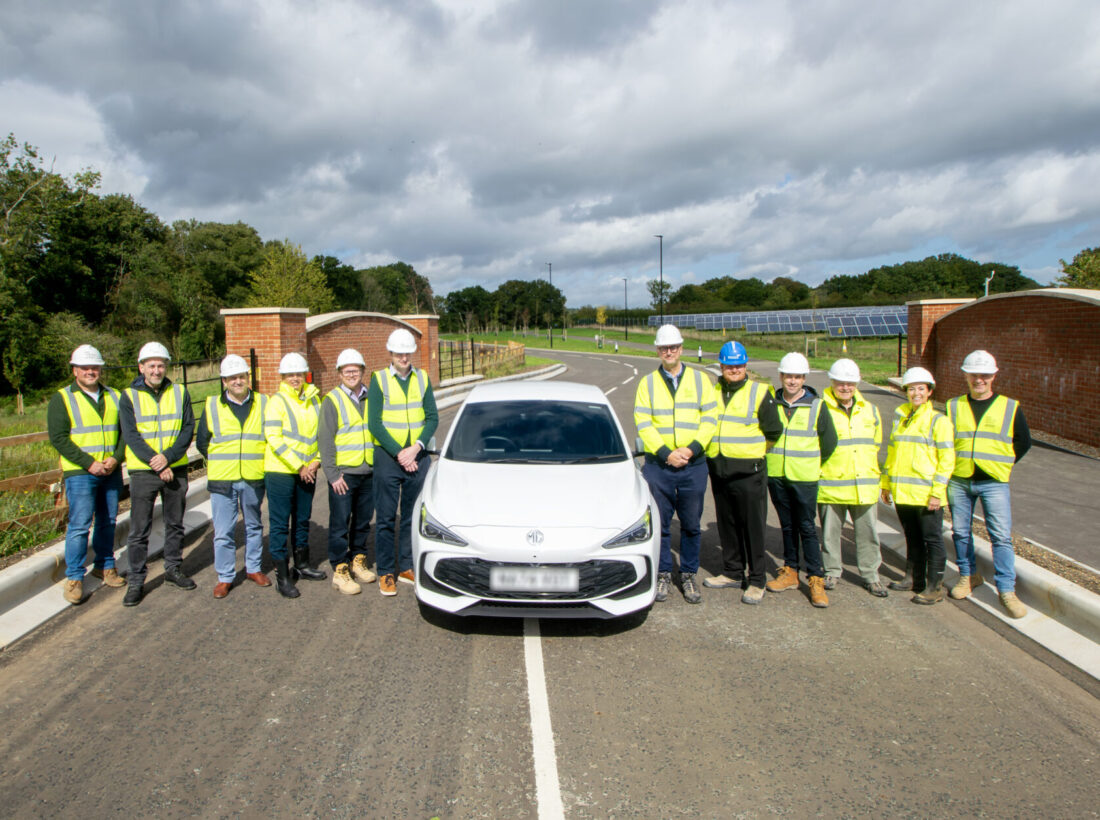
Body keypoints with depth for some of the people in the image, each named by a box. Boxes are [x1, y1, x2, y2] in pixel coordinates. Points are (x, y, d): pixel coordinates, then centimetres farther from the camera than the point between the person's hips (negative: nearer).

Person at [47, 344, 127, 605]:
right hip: (80, 473, -4)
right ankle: (74, 578, 4)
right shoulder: (62, 399, -1)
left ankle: (104, 566, 27)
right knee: (80, 525, -5)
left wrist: (115, 458, -9)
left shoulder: (114, 397, 11)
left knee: (108, 522, 12)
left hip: (111, 472, 4)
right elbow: (58, 438, -8)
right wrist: (89, 463, -15)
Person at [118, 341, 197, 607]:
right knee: (139, 530, 0)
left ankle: (173, 569, 28)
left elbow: (188, 429, -3)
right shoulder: (129, 396, -2)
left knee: (175, 524, 13)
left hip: (176, 469, 2)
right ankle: (135, 582, 10)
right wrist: (157, 464, -17)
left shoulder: (180, 393, 4)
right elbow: (131, 436, -9)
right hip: (143, 471, -2)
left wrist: (168, 456, -17)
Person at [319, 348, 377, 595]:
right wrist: (332, 474, -11)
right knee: (340, 523, -1)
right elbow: (325, 440, -6)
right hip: (343, 474, -4)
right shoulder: (332, 400, -3)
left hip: (369, 472, 4)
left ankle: (358, 560, 27)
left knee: (363, 521, 13)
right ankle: (340, 569, 7)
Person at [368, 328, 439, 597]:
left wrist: (416, 447, -11)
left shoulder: (422, 378, 7)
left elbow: (432, 417, 4)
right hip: (387, 456, -3)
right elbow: (374, 423, -6)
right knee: (385, 517, 1)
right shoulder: (378, 380, -2)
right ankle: (386, 573, 10)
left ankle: (407, 567, 21)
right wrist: (399, 453, -12)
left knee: (412, 516, 9)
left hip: (417, 456, 3)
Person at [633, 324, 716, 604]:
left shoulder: (700, 380, 7)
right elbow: (643, 423, -2)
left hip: (694, 465, 0)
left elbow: (710, 419, 1)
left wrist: (691, 449, -13)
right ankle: (663, 574, 20)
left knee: (691, 524, 8)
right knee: (659, 523, 5)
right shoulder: (648, 383, 5)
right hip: (657, 465, 0)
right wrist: (666, 453, -13)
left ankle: (688, 575, 23)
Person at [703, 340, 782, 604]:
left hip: (749, 471, -5)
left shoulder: (760, 393, -4)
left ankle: (756, 581, 8)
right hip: (718, 470, 5)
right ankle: (732, 573, 28)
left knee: (753, 527, -1)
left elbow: (774, 431, -1)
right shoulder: (712, 392, 10)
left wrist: (753, 450, 6)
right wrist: (714, 449, 13)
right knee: (727, 525, 14)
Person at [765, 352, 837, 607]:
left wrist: (812, 463, 11)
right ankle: (790, 572, 22)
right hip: (776, 475, 3)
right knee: (787, 526, 12)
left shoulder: (816, 406, -3)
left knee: (807, 528, -2)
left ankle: (816, 579, 4)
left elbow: (829, 442, 5)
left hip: (804, 478, -3)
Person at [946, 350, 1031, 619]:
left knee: (1001, 536, -5)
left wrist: (1002, 465, 5)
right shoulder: (954, 407, 6)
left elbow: (1023, 442, 10)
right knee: (960, 532, 10)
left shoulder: (1010, 407, 2)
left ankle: (1007, 590, 3)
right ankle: (968, 575, 29)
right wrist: (951, 466, 5)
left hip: (994, 483, -2)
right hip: (959, 481, 2)